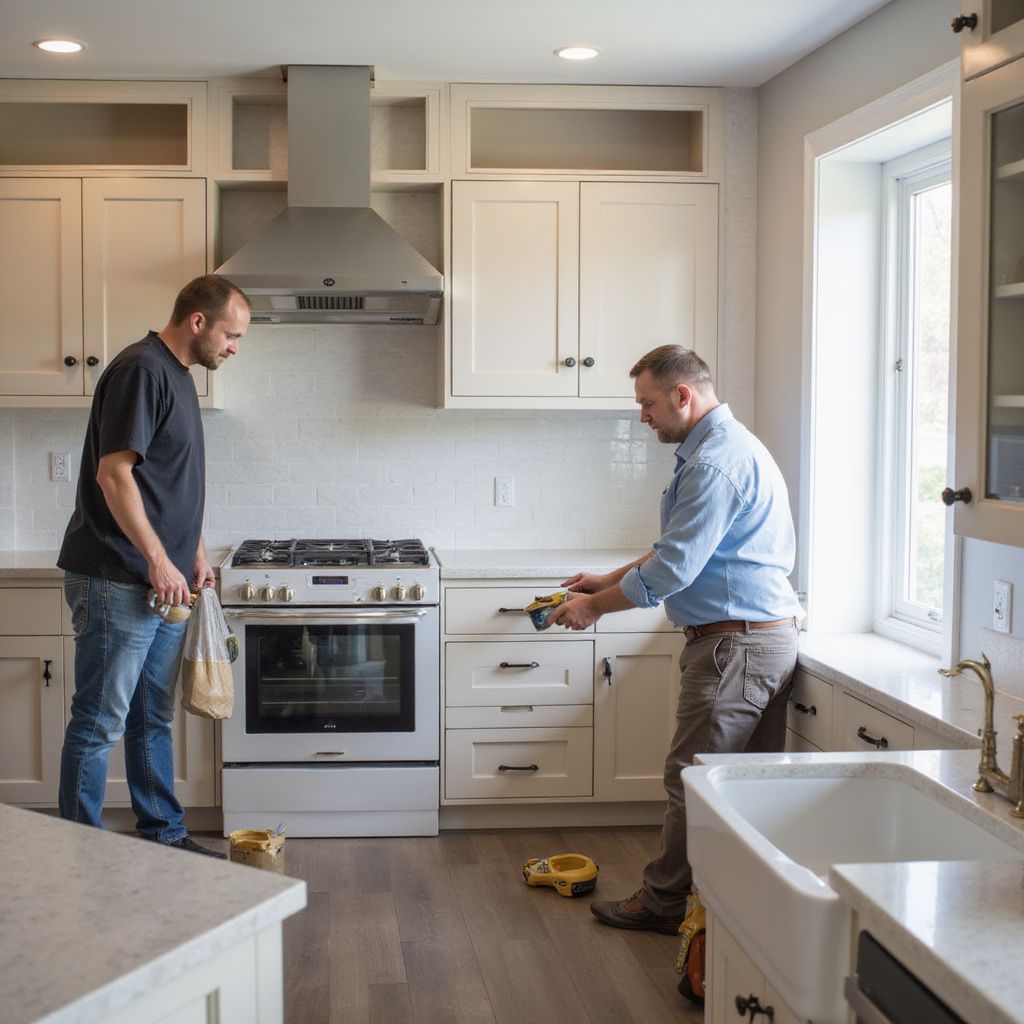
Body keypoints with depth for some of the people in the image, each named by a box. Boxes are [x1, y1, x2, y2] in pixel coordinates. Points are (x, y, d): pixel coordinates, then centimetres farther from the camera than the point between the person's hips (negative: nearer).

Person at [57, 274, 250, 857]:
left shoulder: (178, 376, 16)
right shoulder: (141, 370, -14)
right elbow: (113, 473, -20)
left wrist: (196, 552, 18)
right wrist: (158, 560, -19)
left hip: (164, 584, 10)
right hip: (117, 584, -10)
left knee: (153, 719, 16)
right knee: (99, 724, -1)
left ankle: (165, 835, 25)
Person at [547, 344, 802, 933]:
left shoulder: (717, 461, -18)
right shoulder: (723, 447, 18)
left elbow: (673, 569, -20)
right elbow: (680, 552, 25)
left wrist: (595, 606, -8)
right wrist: (609, 580, 19)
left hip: (737, 645, -10)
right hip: (764, 640, 10)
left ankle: (664, 902, 13)